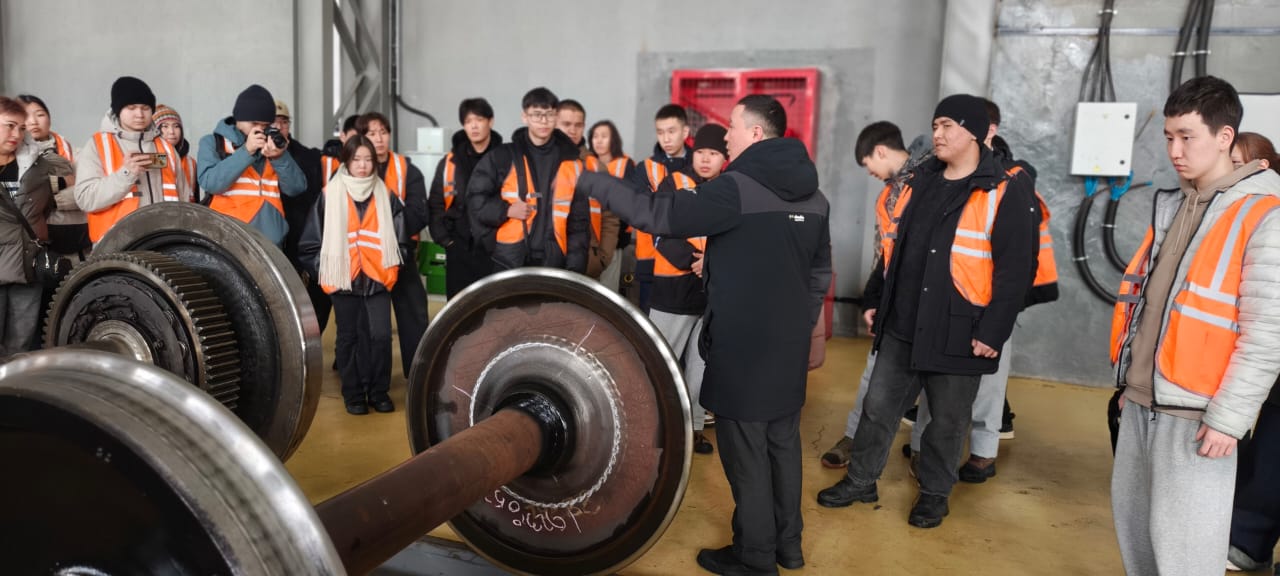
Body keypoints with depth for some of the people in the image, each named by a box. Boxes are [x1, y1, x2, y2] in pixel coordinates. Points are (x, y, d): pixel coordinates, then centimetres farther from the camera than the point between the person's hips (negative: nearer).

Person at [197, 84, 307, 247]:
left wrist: (280, 157, -9)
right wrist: (246, 151, -12)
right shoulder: (213, 142, 7)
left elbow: (297, 188, 7)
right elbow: (210, 182, -10)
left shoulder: (272, 144, 15)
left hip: (271, 242, 3)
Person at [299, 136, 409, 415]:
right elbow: (311, 240, 3)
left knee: (381, 335, -6)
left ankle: (379, 391, 10)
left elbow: (400, 237, 11)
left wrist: (391, 267, 3)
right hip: (344, 279, -1)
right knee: (349, 338, 8)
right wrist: (324, 268, -1)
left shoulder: (385, 195, 5)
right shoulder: (330, 195, -1)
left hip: (378, 278, 1)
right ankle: (353, 394, 19)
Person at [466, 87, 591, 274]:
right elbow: (475, 199, 5)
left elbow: (579, 221, 8)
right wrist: (506, 210, -11)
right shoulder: (502, 157, 1)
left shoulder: (572, 164, 7)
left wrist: (575, 267, 1)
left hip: (554, 265, 2)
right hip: (509, 263, -1)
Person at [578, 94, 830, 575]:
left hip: (742, 345, -7)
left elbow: (659, 213, -16)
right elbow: (820, 274, 14)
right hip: (789, 345, 8)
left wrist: (595, 183, -5)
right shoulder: (813, 196, 8)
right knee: (783, 443, 16)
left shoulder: (737, 188, -15)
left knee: (745, 451, 4)